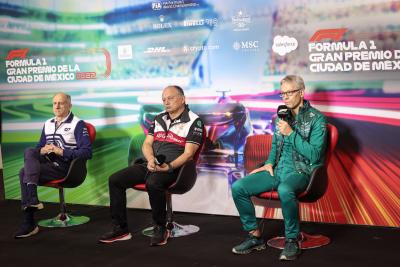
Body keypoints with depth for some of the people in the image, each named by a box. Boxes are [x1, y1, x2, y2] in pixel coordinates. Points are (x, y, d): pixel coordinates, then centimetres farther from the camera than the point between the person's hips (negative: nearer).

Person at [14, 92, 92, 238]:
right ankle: (31, 198, -26)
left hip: (65, 166, -6)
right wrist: (42, 150, -2)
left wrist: (61, 151, -18)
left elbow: (87, 152, -12)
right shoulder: (48, 124, 20)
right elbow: (39, 148, 24)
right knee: (29, 152, -22)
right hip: (47, 162, 6)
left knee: (25, 173, -21)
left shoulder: (78, 124, -2)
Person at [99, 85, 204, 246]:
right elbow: (147, 144, 14)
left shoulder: (193, 121, -3)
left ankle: (161, 229, -17)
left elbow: (188, 153, -11)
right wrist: (150, 159, -8)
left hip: (173, 167, -7)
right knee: (115, 180, -8)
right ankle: (120, 229, -1)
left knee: (153, 183, -38)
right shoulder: (159, 118, 18)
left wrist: (169, 166, -24)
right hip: (150, 165, 7)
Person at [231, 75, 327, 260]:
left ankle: (292, 241, -19)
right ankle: (254, 236, 0)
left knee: (284, 190, -41)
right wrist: (269, 163, 7)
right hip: (277, 170, 6)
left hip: (301, 172, -6)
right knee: (238, 187, -12)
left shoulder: (316, 119, -6)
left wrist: (291, 133, -18)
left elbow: (314, 155, -14)